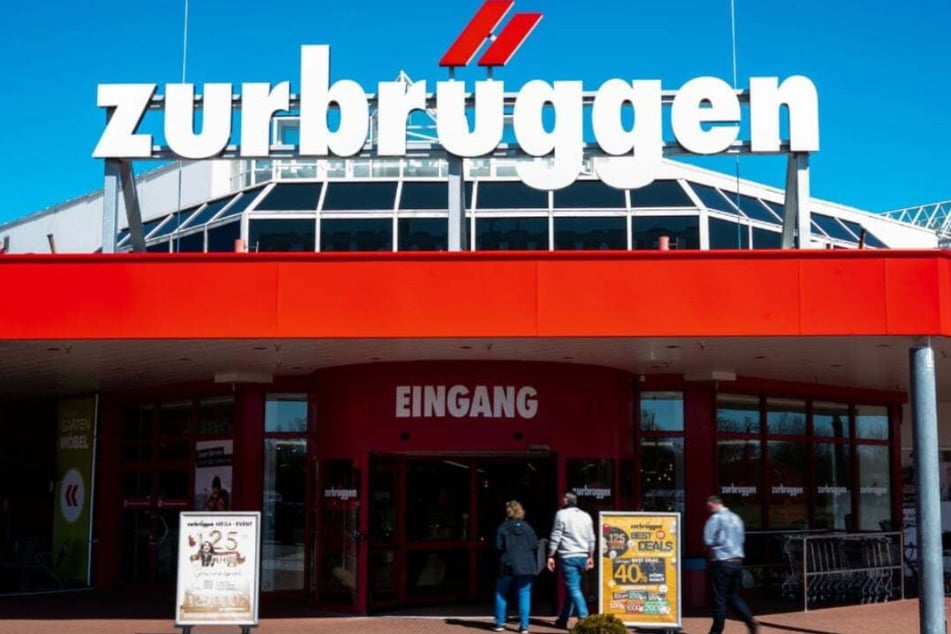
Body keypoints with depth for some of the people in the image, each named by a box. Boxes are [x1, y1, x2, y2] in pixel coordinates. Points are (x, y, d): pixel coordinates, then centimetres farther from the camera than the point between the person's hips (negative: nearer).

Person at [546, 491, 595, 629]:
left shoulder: (562, 514, -5)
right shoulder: (586, 516, 13)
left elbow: (555, 537, -8)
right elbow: (591, 539, 14)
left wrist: (551, 556, -5)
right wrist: (590, 557, 20)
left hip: (569, 557, -6)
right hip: (582, 557, 6)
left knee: (574, 589, -7)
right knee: (571, 588, 15)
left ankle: (584, 619, -18)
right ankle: (562, 620, 22)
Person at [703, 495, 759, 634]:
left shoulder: (715, 518, -11)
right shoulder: (736, 518, 12)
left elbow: (708, 540, -14)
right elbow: (742, 538, 18)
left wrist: (711, 551, 6)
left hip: (722, 562, -7)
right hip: (738, 561, 7)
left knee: (719, 599, 2)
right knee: (734, 596, 16)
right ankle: (750, 621, -2)